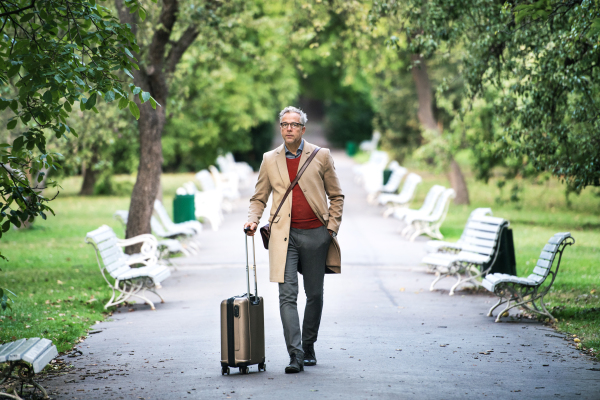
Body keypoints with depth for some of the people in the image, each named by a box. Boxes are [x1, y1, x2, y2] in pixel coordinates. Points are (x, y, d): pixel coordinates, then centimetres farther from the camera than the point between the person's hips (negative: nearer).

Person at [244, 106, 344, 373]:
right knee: (287, 295, -11)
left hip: (316, 234, 0)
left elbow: (336, 196, 10)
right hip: (284, 235, 0)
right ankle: (295, 355, -15)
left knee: (315, 295, 8)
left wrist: (332, 228, 0)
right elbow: (259, 198, 15)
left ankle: (308, 346, 26)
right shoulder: (270, 160, 9)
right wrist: (253, 220, -4)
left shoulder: (321, 156, 4)